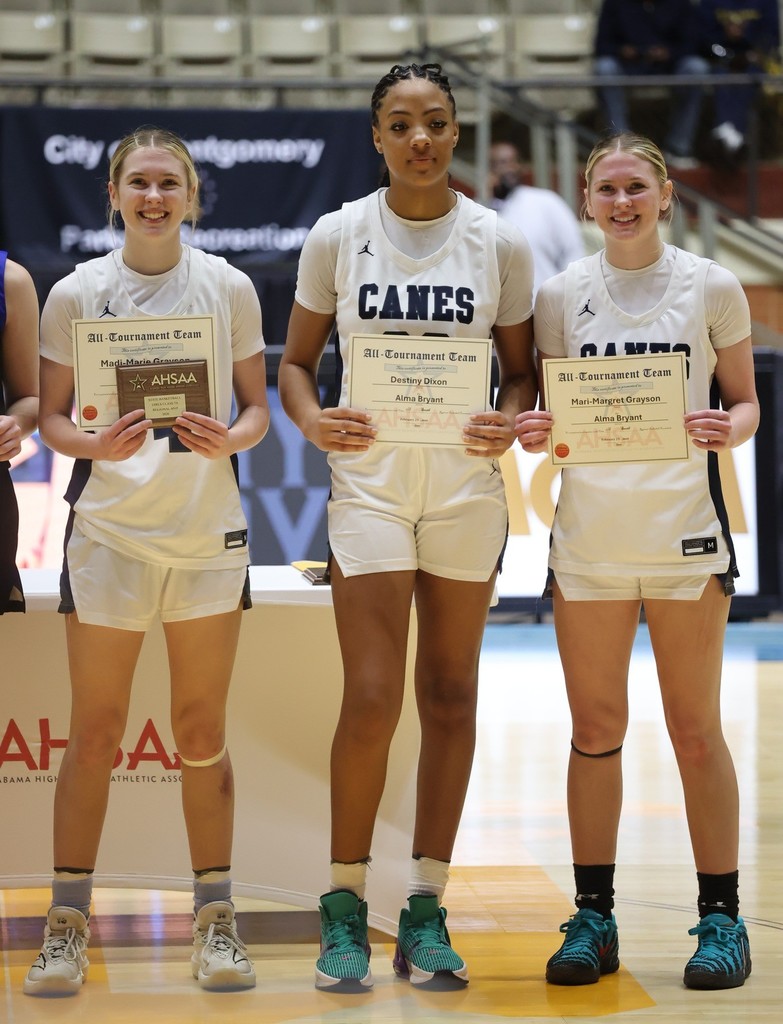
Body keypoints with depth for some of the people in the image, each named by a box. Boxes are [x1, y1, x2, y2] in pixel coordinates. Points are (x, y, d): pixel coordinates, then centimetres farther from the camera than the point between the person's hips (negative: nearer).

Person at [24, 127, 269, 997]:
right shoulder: (76, 294, 2)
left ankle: (215, 922, 15)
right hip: (108, 528, -1)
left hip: (208, 532, 1)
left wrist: (230, 438, -15)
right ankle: (67, 924, 11)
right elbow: (52, 416, 3)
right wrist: (95, 445, -17)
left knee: (202, 734, 6)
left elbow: (257, 408, 7)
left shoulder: (229, 288, 4)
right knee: (94, 735, 2)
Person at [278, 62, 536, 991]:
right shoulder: (337, 236, 1)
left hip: (466, 486, 2)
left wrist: (508, 419, -10)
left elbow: (521, 367, 10)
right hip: (370, 477, -2)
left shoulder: (499, 243, 3)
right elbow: (297, 361, 8)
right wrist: (310, 418, -12)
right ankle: (344, 904, 5)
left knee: (449, 695, 5)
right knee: (372, 697, -9)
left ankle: (426, 910, 14)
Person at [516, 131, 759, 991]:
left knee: (695, 729, 1)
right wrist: (536, 431, -11)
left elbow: (745, 400, 6)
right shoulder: (561, 295, 5)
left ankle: (720, 916, 10)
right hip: (588, 533, 2)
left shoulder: (712, 288, 1)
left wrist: (730, 428, -16)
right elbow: (552, 406, 11)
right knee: (594, 731, 5)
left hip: (684, 531, -2)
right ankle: (593, 916, 13)